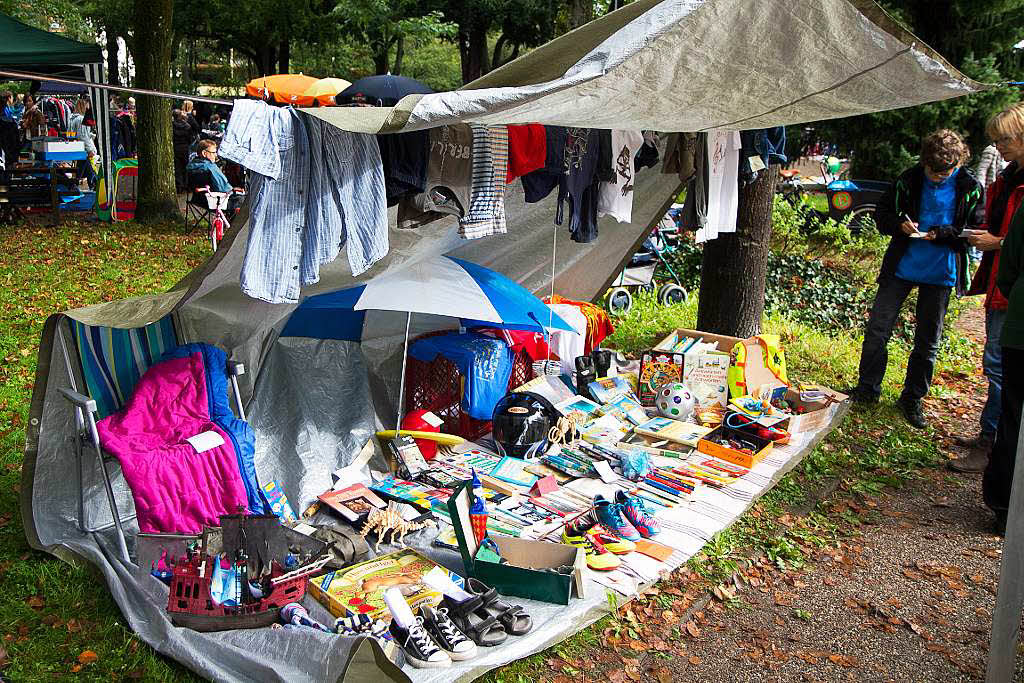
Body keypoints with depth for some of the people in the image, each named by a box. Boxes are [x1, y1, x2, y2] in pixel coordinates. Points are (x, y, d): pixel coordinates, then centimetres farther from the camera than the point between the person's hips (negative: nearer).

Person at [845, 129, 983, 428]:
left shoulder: (969, 188, -6)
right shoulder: (909, 179, -4)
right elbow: (882, 213, 6)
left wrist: (939, 233, -20)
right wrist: (900, 225, -16)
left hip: (941, 272, 0)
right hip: (901, 266, 1)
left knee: (927, 341, 9)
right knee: (877, 330, 1)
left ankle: (912, 399, 24)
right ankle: (867, 389, 18)